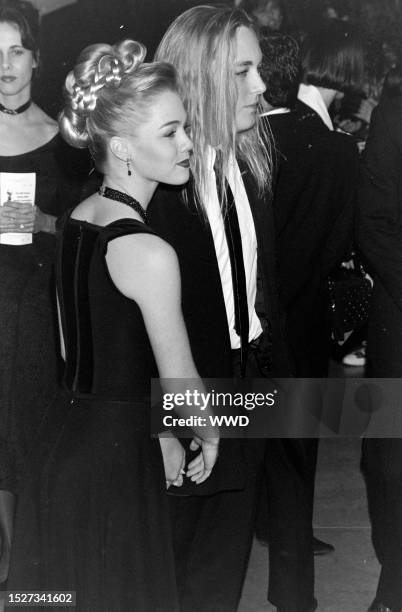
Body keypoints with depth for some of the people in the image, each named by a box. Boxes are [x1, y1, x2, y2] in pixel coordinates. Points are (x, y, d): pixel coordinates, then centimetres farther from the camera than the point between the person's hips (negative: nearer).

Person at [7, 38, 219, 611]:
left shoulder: (78, 217, 4)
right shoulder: (149, 252, -21)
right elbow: (180, 385, -13)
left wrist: (157, 434, 17)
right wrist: (209, 436, 9)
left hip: (62, 437, 8)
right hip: (113, 464, -8)